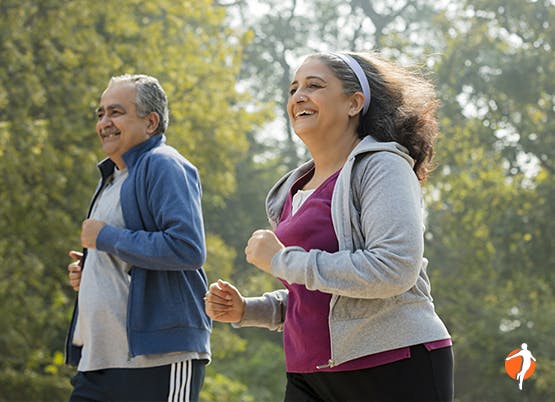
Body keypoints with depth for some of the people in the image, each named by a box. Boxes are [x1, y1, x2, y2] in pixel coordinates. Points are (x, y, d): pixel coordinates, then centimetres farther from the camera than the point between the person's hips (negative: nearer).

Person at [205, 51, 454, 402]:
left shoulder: (382, 166, -6)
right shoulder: (296, 189, 17)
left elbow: (395, 268, -22)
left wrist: (283, 260, -15)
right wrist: (245, 310, 9)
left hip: (393, 371, -7)